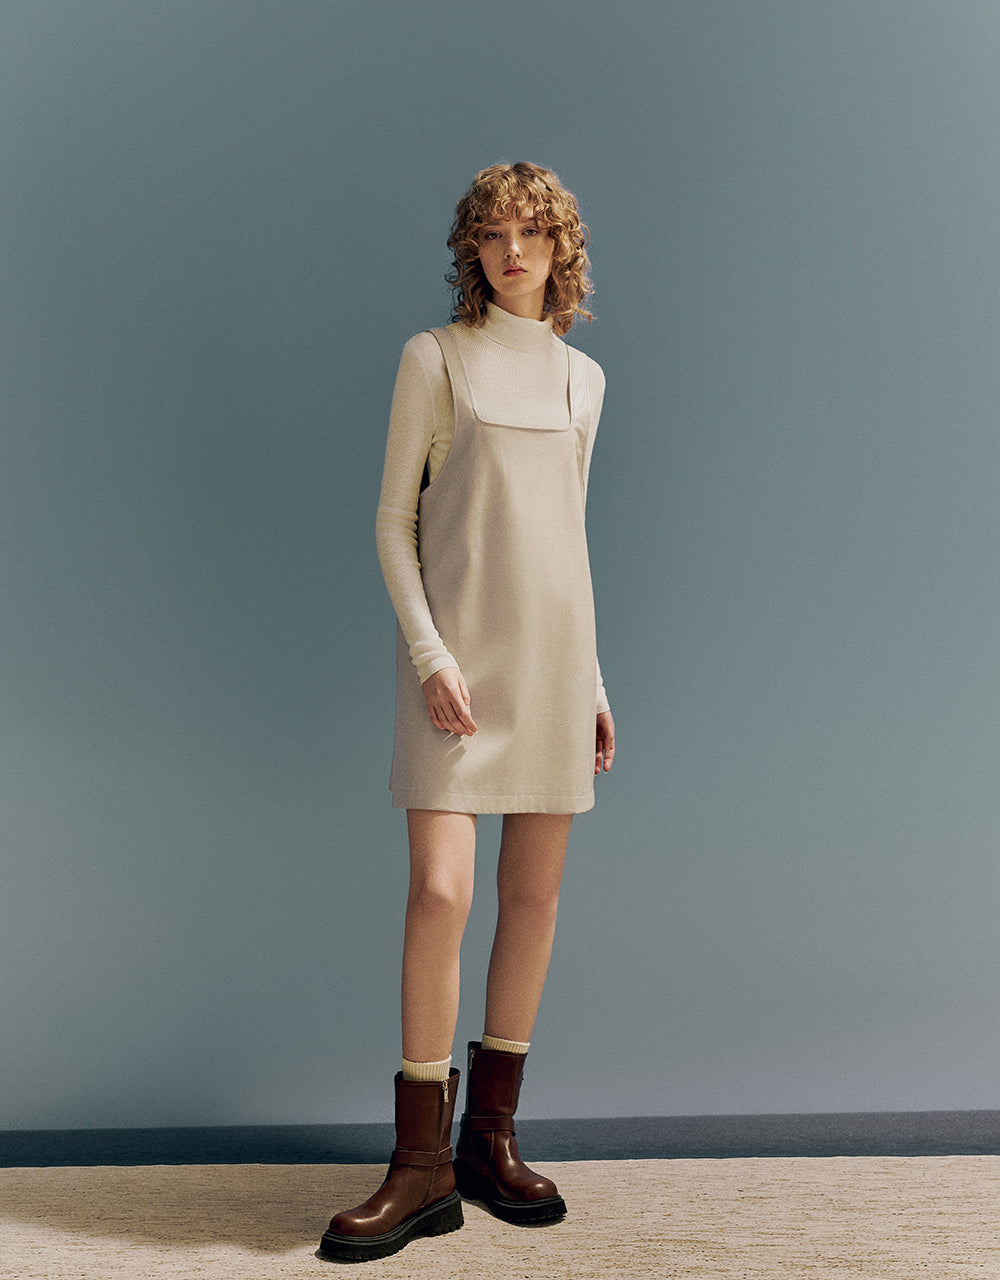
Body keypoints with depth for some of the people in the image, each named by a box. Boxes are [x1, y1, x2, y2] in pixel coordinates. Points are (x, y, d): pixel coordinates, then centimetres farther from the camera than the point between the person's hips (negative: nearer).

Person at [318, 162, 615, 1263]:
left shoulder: (582, 377, 15)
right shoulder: (435, 358, 2)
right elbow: (393, 519, -1)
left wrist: (592, 679, 14)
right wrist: (430, 654, -14)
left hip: (554, 645, 5)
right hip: (457, 647, -4)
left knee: (535, 893, 5)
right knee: (441, 893, -13)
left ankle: (491, 1137, 17)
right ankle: (422, 1165, -1)